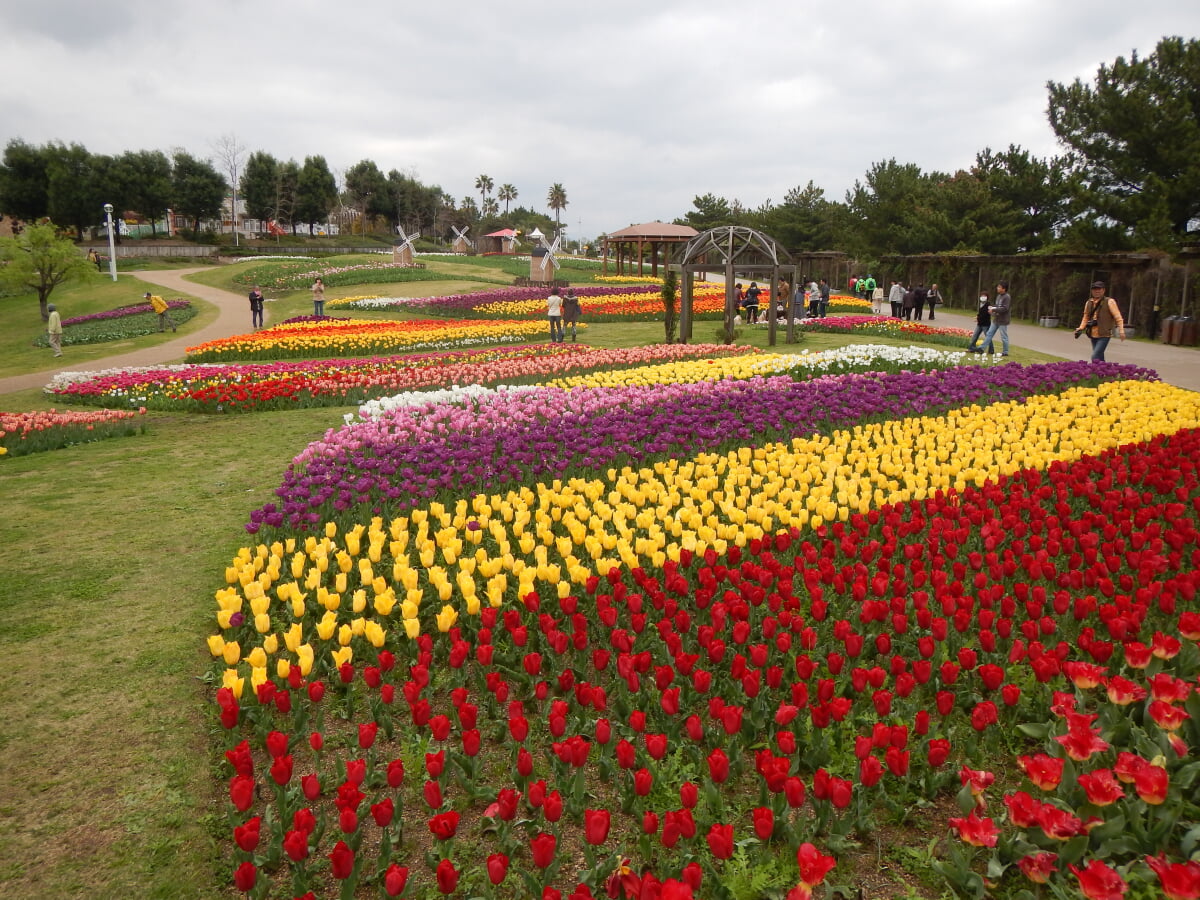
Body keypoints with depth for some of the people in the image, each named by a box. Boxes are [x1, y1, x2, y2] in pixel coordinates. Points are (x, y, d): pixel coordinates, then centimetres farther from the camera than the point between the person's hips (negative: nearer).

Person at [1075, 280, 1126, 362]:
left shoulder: (1109, 302, -5)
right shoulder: (1089, 303, 12)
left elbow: (1117, 317, -8)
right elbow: (1086, 317, 20)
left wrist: (1121, 331, -17)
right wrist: (1080, 328, 5)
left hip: (1104, 335, -6)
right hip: (1093, 335, 6)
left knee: (1095, 357, -18)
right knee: (1100, 358, 14)